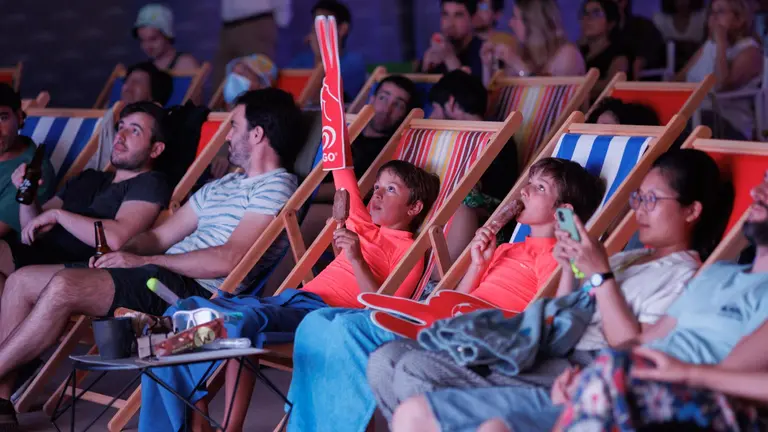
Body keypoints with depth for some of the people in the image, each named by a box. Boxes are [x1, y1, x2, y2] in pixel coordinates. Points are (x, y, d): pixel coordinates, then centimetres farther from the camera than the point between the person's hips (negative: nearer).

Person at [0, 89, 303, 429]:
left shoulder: (275, 186, -5)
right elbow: (160, 236, 23)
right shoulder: (223, 186, 25)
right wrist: (121, 253, 0)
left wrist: (143, 261, -11)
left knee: (64, 286, -27)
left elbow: (229, 260, -17)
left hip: (196, 291, -10)